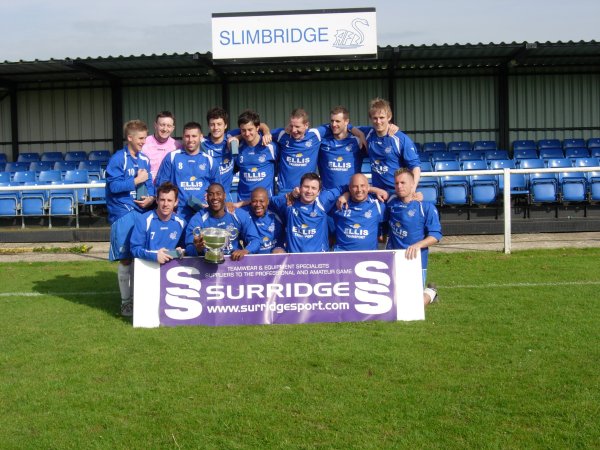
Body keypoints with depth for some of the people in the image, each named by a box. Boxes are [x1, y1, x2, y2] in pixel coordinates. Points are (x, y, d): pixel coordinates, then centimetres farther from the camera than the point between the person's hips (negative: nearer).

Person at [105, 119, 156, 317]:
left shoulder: (144, 160, 12)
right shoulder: (118, 159, -7)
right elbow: (114, 186, -14)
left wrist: (150, 198, -6)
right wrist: (137, 180, -11)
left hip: (142, 212, 6)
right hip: (123, 214, -5)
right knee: (125, 259, -1)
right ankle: (126, 301, 8)